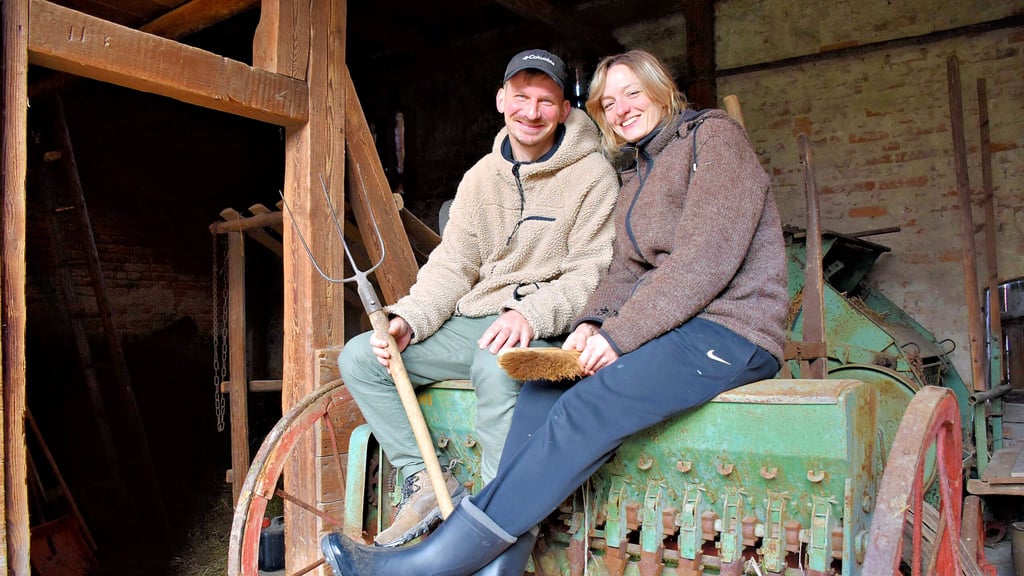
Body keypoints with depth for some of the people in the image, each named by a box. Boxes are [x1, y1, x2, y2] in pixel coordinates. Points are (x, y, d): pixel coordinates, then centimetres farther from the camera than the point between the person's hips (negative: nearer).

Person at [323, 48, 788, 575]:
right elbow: (627, 269, 13)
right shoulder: (636, 172, 22)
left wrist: (620, 334, -18)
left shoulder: (714, 135, -3)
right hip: (674, 327, 8)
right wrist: (593, 323, -9)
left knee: (583, 411, -27)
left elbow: (709, 256, -15)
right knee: (542, 390, -15)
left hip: (729, 330, -8)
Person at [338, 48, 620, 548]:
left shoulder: (593, 175, -5)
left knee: (496, 365, -40)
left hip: (544, 331, -6)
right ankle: (427, 481, -4)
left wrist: (532, 313, -28)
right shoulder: (481, 177, 11)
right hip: (471, 324, 6)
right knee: (358, 357, -6)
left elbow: (591, 274, -10)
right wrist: (407, 321, -9)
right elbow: (452, 265, 8)